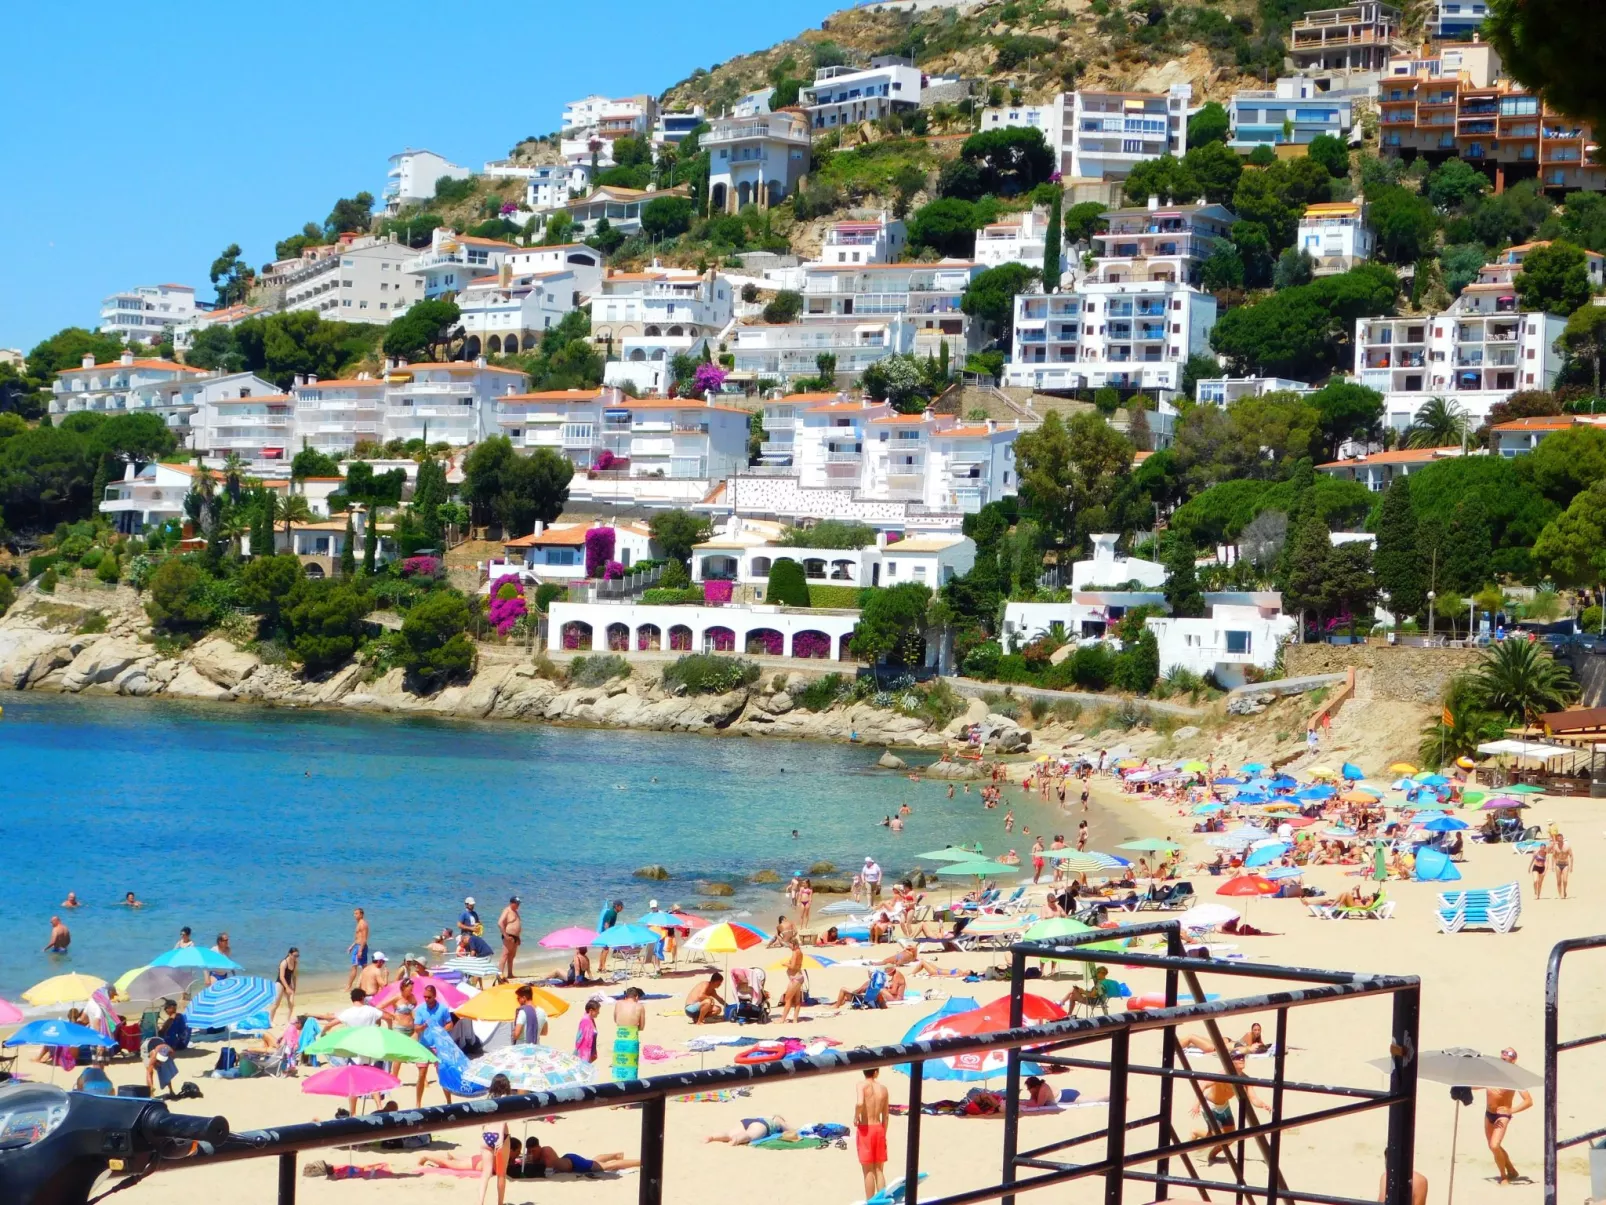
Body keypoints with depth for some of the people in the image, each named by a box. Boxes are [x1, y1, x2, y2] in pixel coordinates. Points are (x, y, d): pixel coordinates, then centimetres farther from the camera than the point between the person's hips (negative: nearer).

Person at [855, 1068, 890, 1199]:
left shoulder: (862, 1086, -9)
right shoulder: (883, 1088, 5)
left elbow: (859, 1103, -30)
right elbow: (885, 1115, 11)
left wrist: (856, 1117, -11)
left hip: (865, 1129, -4)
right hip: (879, 1129, 4)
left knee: (868, 1171, 0)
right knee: (879, 1170, 11)